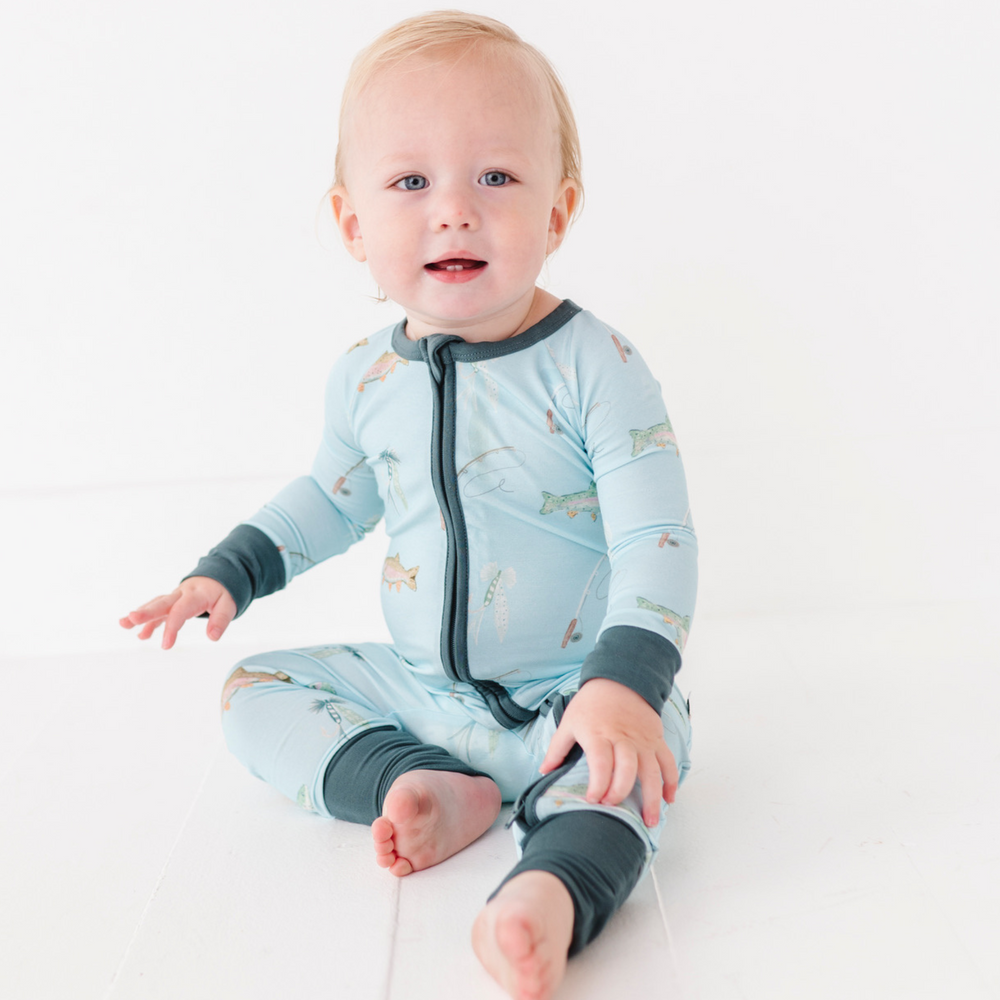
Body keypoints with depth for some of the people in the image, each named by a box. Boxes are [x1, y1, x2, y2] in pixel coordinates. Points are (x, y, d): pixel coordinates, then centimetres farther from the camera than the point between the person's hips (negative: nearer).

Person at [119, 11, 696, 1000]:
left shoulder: (594, 366, -18)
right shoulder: (365, 379, -3)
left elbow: (655, 539, -21)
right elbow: (331, 497, 16)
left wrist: (623, 681, -34)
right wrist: (229, 571, 7)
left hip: (563, 694, -4)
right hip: (418, 687, 5)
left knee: (645, 741, -33)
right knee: (252, 690, -1)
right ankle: (430, 788, -17)